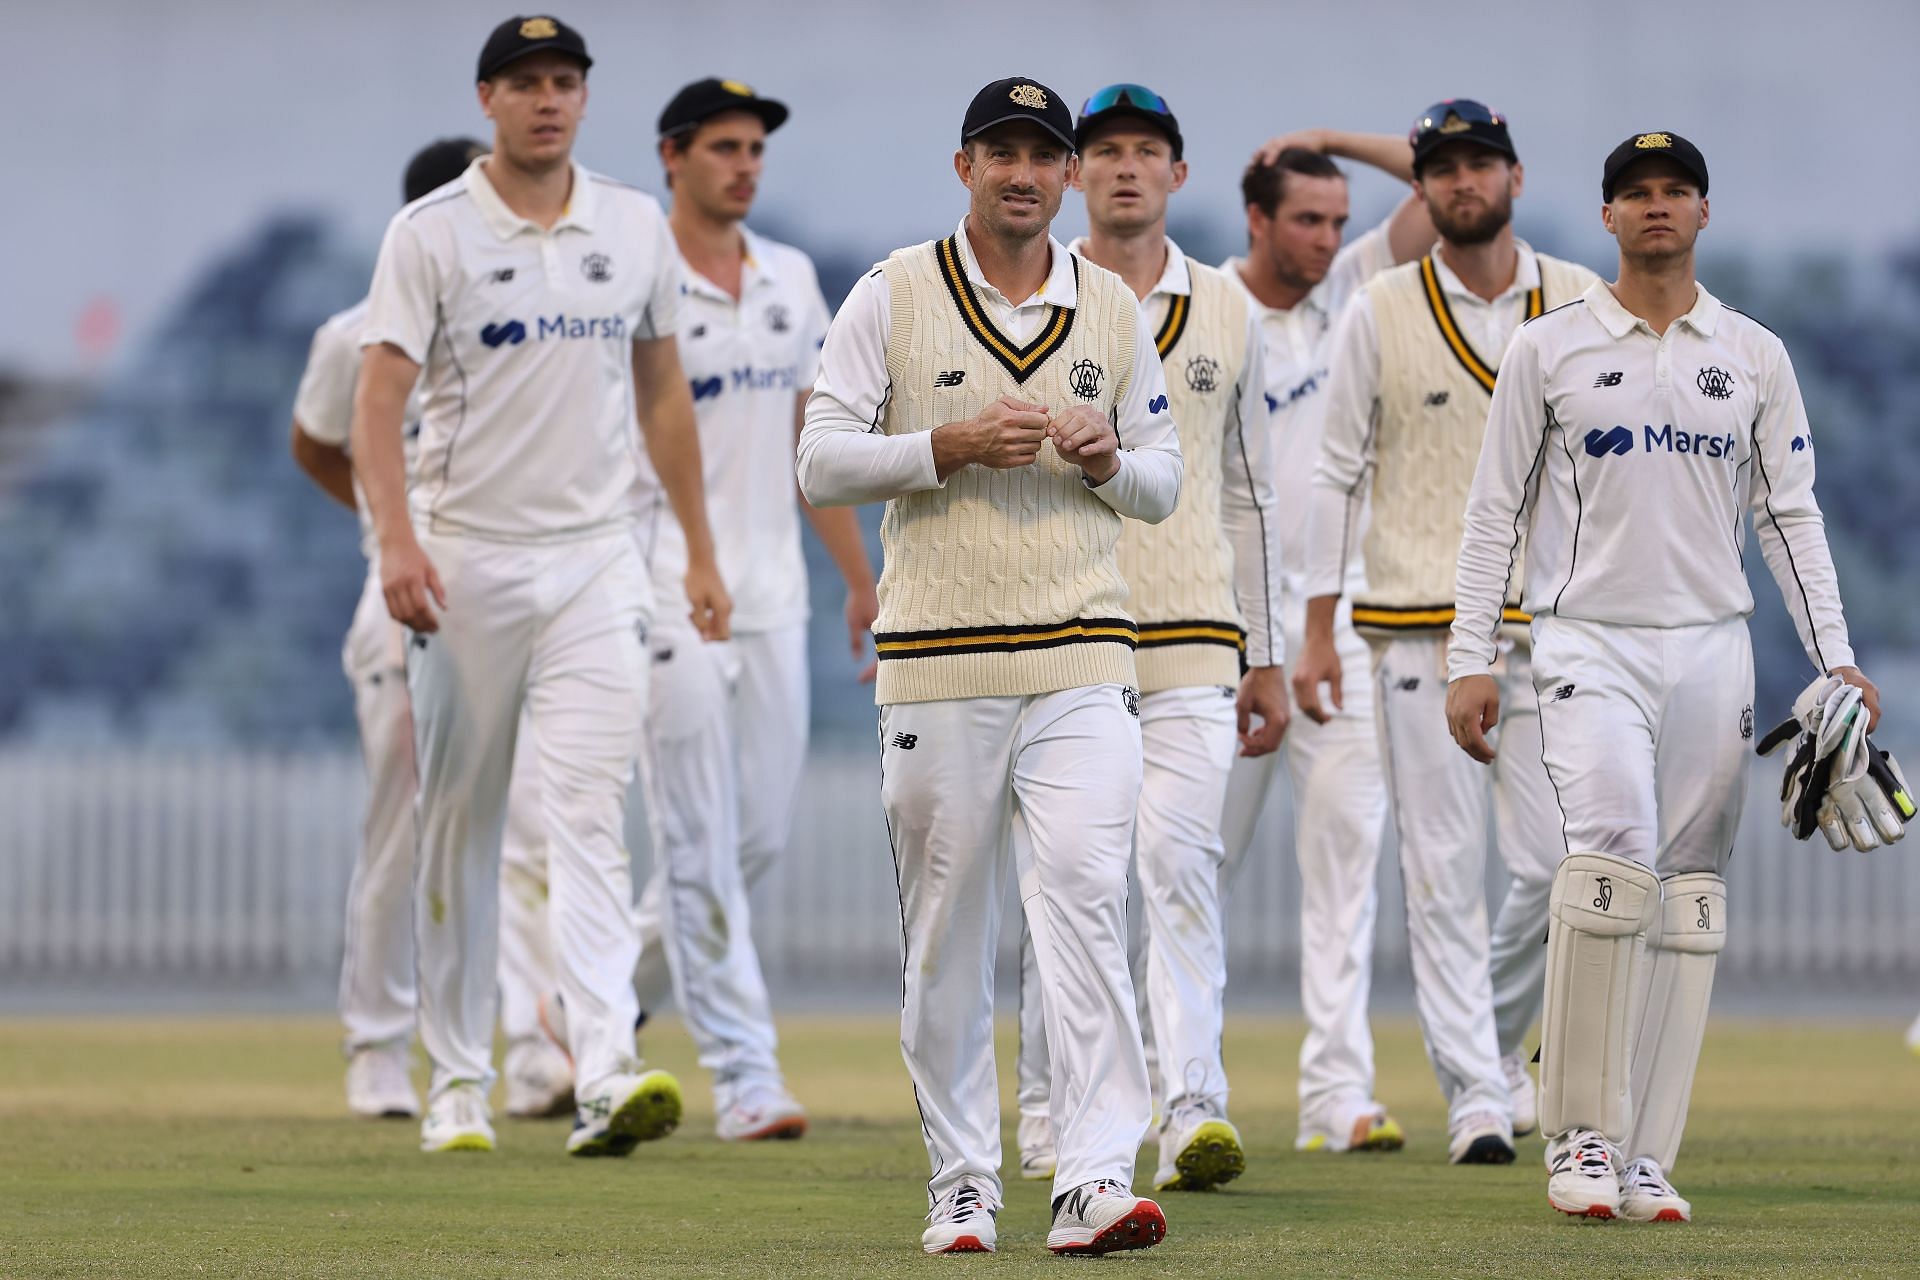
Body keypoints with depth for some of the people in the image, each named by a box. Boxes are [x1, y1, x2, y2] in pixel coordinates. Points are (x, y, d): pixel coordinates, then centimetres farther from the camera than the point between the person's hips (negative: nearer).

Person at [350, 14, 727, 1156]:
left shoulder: (637, 228, 8)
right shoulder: (433, 233, -3)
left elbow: (663, 392, 17)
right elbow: (379, 398, -10)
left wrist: (701, 551, 16)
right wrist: (396, 538, -24)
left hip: (596, 558, 2)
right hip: (469, 558, -1)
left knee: (592, 814, -11)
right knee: (460, 825, 6)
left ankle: (608, 1076, -22)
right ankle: (459, 1083, 16)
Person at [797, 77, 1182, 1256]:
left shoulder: (1114, 309, 12)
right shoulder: (893, 298, 4)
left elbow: (1163, 485, 16)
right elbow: (824, 460, 0)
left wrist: (1107, 458, -6)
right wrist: (950, 446, -13)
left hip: (1082, 664, 1)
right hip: (937, 663, -1)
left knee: (1086, 905, -13)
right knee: (945, 936, 3)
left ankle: (1095, 1182, -19)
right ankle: (963, 1188, 13)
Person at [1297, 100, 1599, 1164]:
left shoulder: (1583, 306, 8)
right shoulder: (1381, 314, 3)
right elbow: (1336, 471, 5)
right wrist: (1318, 630, 1)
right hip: (1421, 625, -2)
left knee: (1558, 863, -3)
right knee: (1444, 866, -4)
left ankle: (1491, 1031, 23)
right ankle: (1476, 1096, -1)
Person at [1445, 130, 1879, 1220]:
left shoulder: (1755, 355, 10)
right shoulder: (1549, 350, 4)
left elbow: (1792, 514, 10)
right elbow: (1497, 514, 6)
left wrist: (1836, 659, 1)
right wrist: (1473, 662, -1)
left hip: (1712, 649, 3)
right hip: (1590, 647, -3)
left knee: (1690, 895, 0)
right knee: (1614, 844, -24)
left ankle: (1646, 1160, 3)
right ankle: (1583, 1134, -17)